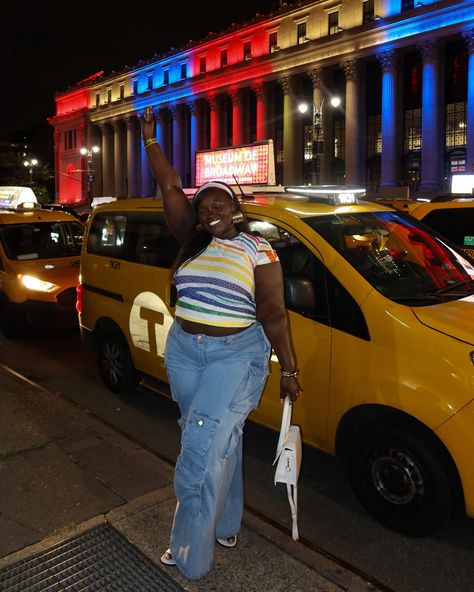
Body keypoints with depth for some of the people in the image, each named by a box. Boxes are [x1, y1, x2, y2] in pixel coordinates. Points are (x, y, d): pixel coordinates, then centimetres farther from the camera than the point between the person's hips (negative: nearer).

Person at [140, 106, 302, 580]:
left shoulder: (257, 250, -5)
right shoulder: (193, 242, 8)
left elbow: (273, 314, -7)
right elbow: (170, 188, 7)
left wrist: (289, 370, -7)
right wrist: (150, 138, 7)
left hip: (237, 355, -5)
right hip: (183, 352, 5)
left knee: (204, 444, -11)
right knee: (219, 442, 15)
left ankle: (191, 554, 4)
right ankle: (225, 523, 32)